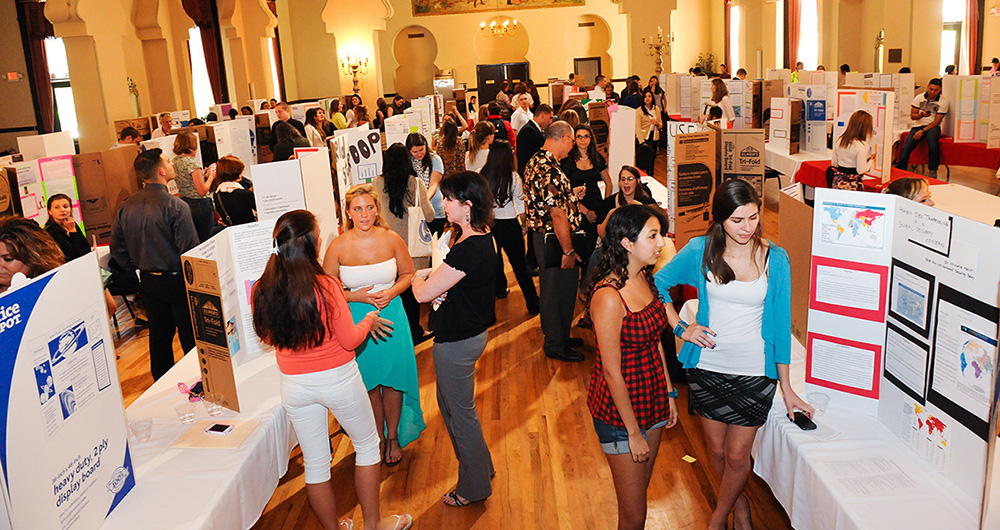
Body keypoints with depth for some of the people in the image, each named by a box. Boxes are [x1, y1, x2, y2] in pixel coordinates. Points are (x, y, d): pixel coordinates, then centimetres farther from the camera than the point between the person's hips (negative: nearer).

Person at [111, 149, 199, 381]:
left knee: (159, 336, 17)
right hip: (177, 280, -6)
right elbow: (190, 248, -20)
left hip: (148, 281, 6)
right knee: (190, 336, 5)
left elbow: (117, 248, 7)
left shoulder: (126, 207, 0)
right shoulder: (175, 206, -19)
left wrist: (138, 269, 15)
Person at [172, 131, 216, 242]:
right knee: (205, 241, 1)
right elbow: (202, 191, -18)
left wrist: (202, 174, 17)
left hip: (184, 202, 9)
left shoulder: (174, 161, 6)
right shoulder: (192, 163, -19)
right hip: (200, 204, -9)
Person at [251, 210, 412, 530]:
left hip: (294, 385, 4)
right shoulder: (326, 287, -24)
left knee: (315, 464, 17)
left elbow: (268, 338, 6)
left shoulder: (262, 290, -10)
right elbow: (350, 341, -14)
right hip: (339, 380, -4)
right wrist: (369, 321, 5)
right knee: (367, 445, 19)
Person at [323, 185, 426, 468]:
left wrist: (390, 293, -12)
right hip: (356, 320, 0)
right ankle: (378, 437, 34)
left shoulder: (392, 239, -6)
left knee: (392, 380, 9)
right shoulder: (338, 246, -8)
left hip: (391, 316, 0)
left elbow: (408, 274, 6)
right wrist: (357, 296, -15)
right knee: (368, 383, 12)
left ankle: (393, 437, 31)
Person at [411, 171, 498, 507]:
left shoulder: (468, 249, -29)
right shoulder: (484, 239, 2)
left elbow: (422, 294, -26)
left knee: (460, 413, 9)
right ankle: (480, 466, 43)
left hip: (457, 341, -10)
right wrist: (434, 276, -5)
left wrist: (417, 276, -3)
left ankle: (474, 487, 28)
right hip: (473, 331, 10)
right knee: (450, 404, 25)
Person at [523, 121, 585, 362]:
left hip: (541, 233, 10)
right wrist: (568, 250, -21)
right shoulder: (550, 170, -25)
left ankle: (558, 335, 36)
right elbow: (558, 215, -25)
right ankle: (556, 345, 17)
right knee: (557, 291, 3)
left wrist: (570, 196, 24)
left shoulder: (535, 162, 9)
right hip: (554, 240, -10)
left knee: (551, 290, 21)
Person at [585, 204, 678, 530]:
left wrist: (669, 393, 13)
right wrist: (633, 432, -15)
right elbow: (612, 372, -22)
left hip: (652, 396, 8)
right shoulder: (609, 296, -27)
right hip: (620, 407, -7)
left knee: (642, 487, 23)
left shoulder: (644, 278, -1)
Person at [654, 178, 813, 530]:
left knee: (737, 456, 6)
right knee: (717, 450, 15)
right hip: (707, 368, 1)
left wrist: (786, 388, 0)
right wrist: (680, 327, -6)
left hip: (755, 372, -1)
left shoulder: (775, 259, -8)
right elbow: (657, 284, 5)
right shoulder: (701, 250, -7)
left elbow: (780, 323, -2)